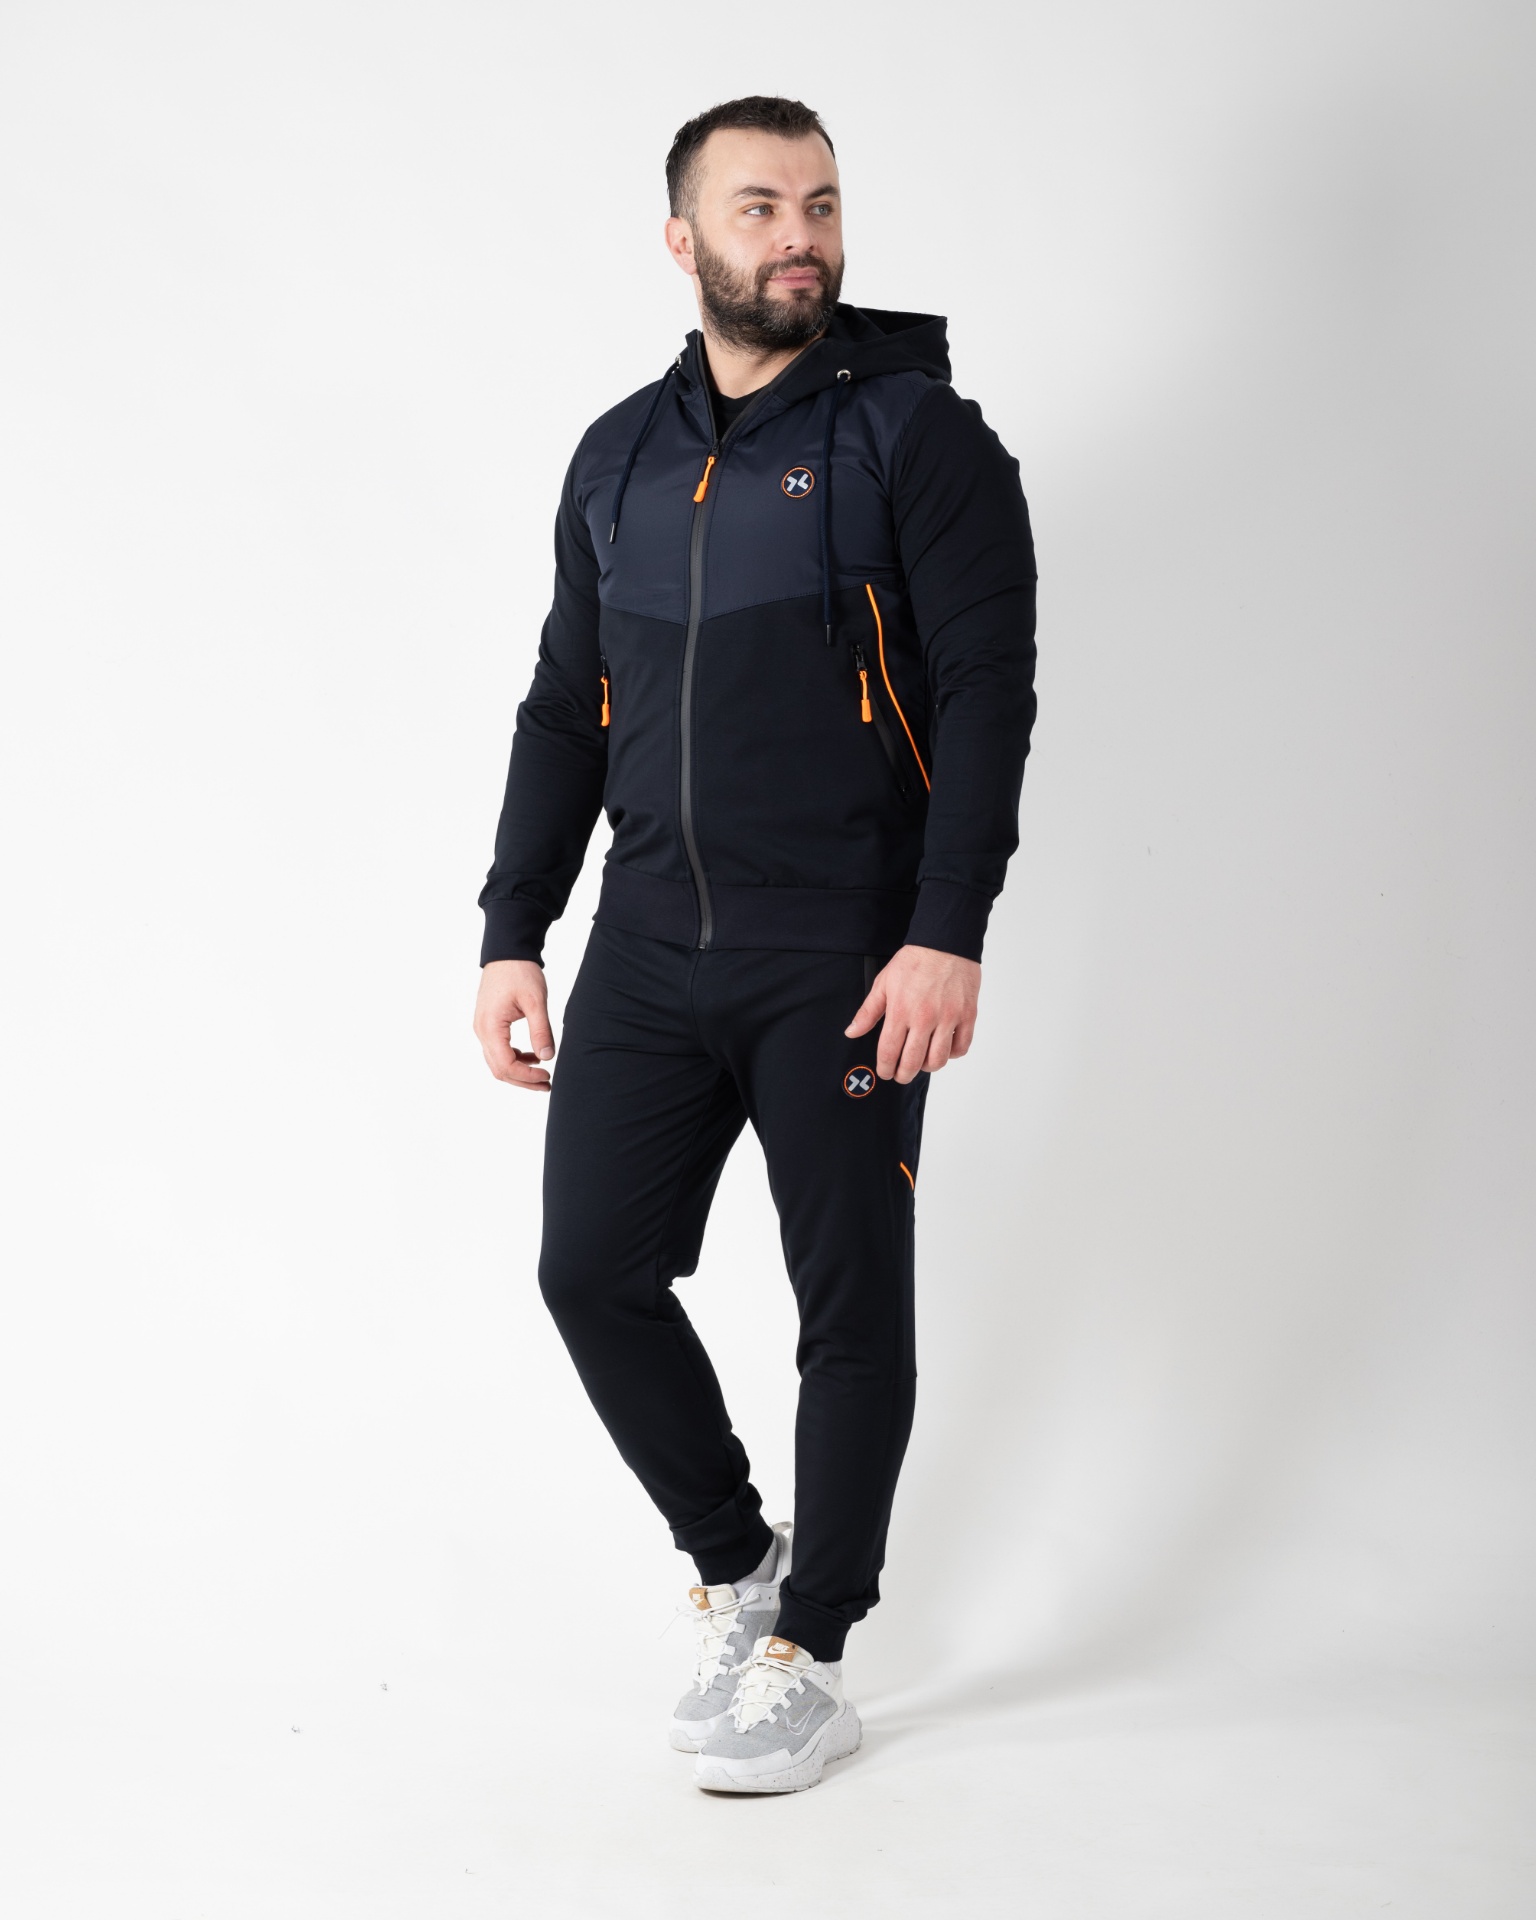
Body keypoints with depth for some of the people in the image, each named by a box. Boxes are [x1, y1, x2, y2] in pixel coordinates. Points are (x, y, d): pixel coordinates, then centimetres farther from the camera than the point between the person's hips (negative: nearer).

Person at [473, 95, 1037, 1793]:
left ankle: (810, 1655, 17)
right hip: (649, 948, 5)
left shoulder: (916, 433, -4)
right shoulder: (620, 458, 13)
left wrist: (948, 936, -19)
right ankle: (735, 1564, 24)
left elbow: (989, 690, -10)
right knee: (593, 1269, 2)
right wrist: (512, 934, 10)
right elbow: (562, 708, 16)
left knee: (850, 1302, 2)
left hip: (843, 956, -5)